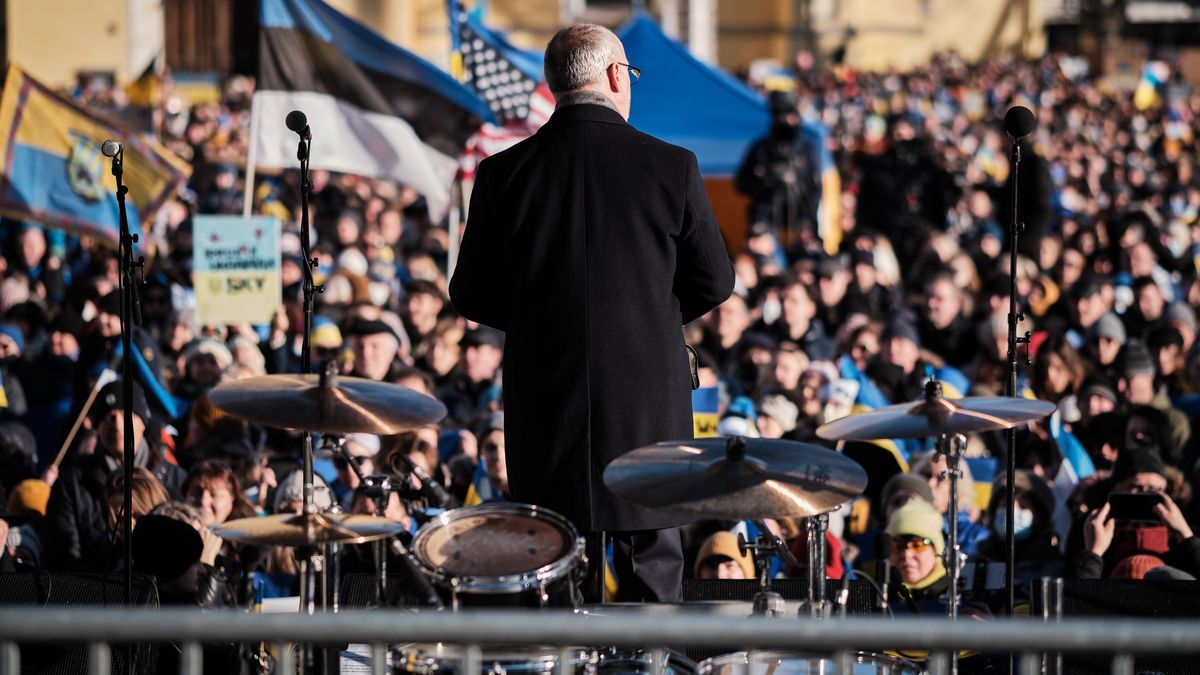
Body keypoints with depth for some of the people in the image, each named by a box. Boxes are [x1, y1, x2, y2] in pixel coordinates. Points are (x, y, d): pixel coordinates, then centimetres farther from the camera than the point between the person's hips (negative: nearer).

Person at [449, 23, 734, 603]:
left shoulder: (503, 174, -5)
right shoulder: (671, 167, -7)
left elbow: (471, 297, 2)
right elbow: (713, 284, 1)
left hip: (545, 407, 1)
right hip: (647, 402, -1)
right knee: (651, 562, 8)